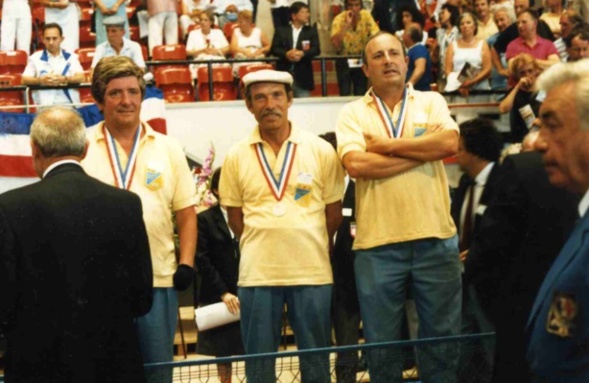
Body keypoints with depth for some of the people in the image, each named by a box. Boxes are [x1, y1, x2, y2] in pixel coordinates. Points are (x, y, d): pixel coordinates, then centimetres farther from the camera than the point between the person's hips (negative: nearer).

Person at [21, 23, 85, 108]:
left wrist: (64, 79, -19)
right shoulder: (35, 58, 12)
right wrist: (40, 80, -17)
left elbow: (80, 77, 1)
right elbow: (25, 79, 3)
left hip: (69, 103, 1)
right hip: (44, 104, -1)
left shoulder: (71, 57, 13)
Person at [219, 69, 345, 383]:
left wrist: (310, 250, 11)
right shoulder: (236, 156, 2)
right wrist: (262, 249, 8)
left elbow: (333, 214, 6)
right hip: (256, 274, 1)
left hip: (312, 272, 0)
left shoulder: (321, 150, 0)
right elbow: (236, 219, 8)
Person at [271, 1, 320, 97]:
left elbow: (316, 50, 0)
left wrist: (302, 53, -19)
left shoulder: (311, 31, 11)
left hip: (303, 75, 0)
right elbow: (274, 49, 1)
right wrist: (286, 54, -19)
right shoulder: (281, 31, 10)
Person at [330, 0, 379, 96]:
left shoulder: (366, 16, -11)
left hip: (361, 60, 2)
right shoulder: (339, 19, -18)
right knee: (345, 94, -5)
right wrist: (347, 24, -35)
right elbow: (336, 44, -32)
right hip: (343, 60, -2)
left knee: (361, 94, 1)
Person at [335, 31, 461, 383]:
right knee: (381, 342, 8)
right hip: (377, 243, 0)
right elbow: (356, 164, -12)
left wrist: (386, 146, -7)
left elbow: (450, 143, -10)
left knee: (443, 336, 8)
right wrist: (423, 152, -8)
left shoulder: (431, 102, 9)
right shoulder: (353, 113, 6)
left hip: (435, 237, 1)